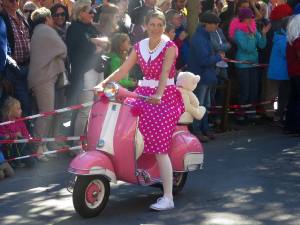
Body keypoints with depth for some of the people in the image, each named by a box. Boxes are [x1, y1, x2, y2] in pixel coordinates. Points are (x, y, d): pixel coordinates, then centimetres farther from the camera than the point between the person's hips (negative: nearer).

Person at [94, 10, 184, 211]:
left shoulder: (169, 46, -6)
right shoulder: (139, 47, 10)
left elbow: (164, 72, -20)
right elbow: (123, 70, 6)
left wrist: (158, 95, -35)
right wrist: (103, 84, -6)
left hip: (165, 97, -6)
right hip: (144, 93, 6)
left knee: (159, 146, -14)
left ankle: (168, 198, -12)